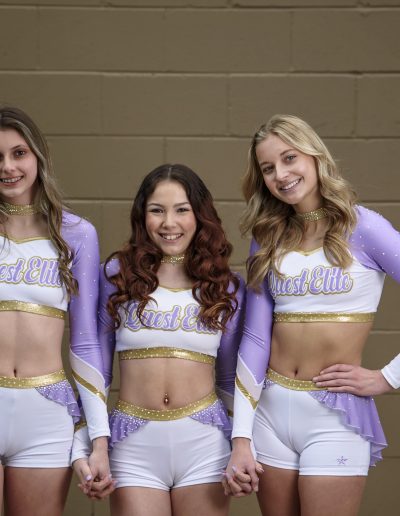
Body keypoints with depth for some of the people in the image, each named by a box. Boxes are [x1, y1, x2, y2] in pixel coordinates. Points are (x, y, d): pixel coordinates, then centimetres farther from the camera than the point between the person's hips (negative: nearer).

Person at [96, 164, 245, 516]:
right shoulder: (118, 274, 2)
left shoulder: (226, 286, 6)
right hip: (134, 446, -1)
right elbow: (96, 364, 6)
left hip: (204, 444, 1)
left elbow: (230, 377, 13)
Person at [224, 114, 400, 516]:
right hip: (270, 412, 4)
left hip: (336, 417, -4)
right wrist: (240, 439, -4)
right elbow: (255, 339, 2)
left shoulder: (362, 228, -7)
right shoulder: (267, 240, 6)